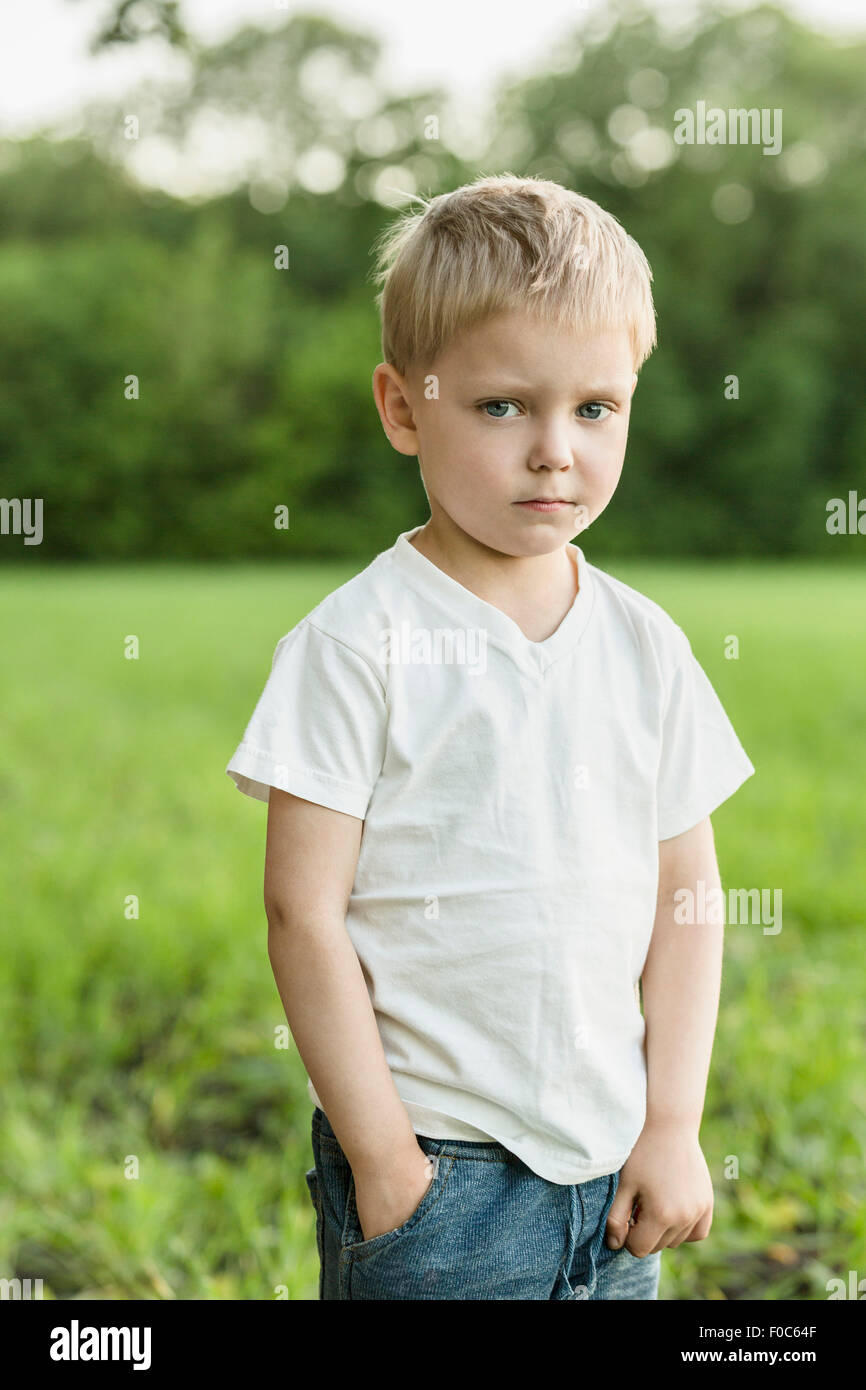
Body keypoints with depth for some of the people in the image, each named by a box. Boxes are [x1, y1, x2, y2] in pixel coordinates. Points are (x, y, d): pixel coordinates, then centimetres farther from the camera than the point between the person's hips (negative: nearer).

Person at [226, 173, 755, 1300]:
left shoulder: (645, 645, 5)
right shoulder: (358, 643, -10)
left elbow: (686, 894, 8)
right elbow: (304, 911, -11)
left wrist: (674, 1124, 2)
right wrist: (381, 1154, -11)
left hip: (613, 1165, 4)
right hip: (434, 1170, -4)